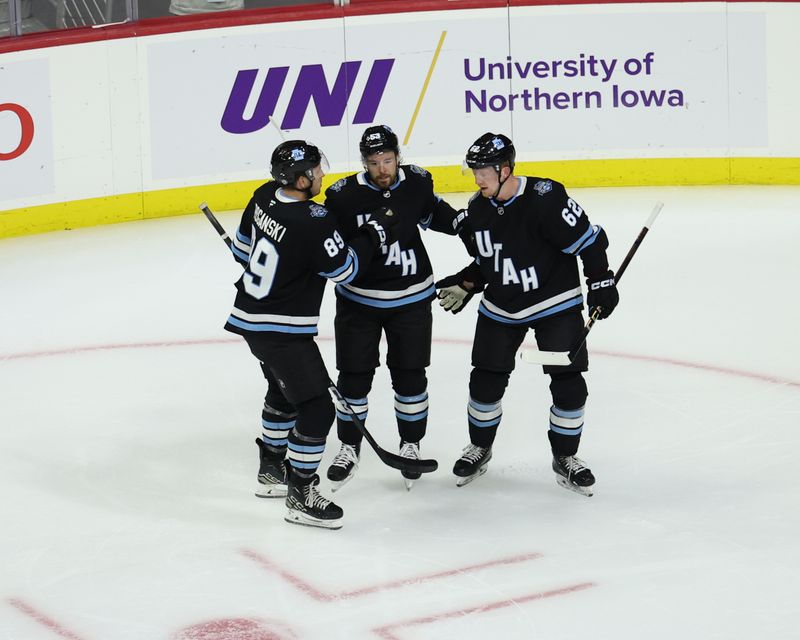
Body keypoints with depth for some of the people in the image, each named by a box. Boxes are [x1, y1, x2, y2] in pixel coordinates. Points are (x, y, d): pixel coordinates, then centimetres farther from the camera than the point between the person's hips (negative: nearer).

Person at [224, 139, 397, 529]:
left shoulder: (265, 196, -1)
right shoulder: (313, 222, -27)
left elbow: (243, 248, 13)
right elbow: (345, 269, -15)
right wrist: (377, 228, -6)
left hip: (251, 317, 10)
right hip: (283, 331, -10)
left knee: (283, 391, 28)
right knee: (316, 408, -6)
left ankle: (271, 471, 41)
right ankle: (300, 498, -1)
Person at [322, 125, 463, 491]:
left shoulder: (417, 183, -8)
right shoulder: (344, 196, -17)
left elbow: (432, 212, 13)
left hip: (411, 298, 2)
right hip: (358, 299, -1)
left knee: (410, 375, 7)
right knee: (353, 376, 4)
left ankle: (410, 446, 27)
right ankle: (349, 449, 23)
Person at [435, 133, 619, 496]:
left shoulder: (545, 198, -23)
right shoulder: (478, 209, -2)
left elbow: (589, 239, -17)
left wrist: (601, 282, -16)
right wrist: (466, 284, -1)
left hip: (555, 304, -4)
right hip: (500, 309, 5)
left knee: (568, 384, -4)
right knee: (485, 381, 5)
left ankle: (565, 458, 14)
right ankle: (480, 449, 27)